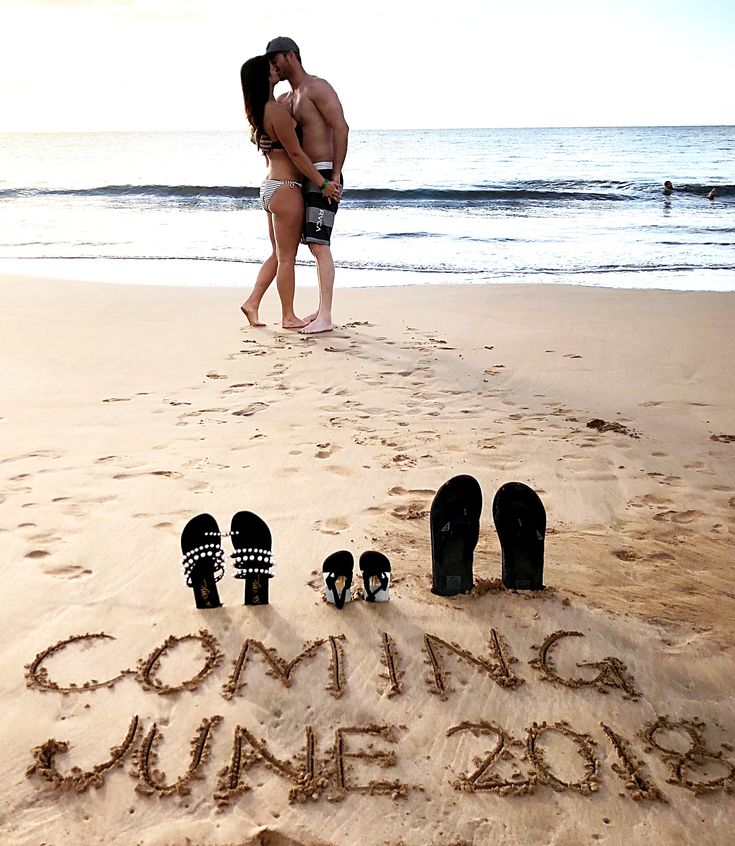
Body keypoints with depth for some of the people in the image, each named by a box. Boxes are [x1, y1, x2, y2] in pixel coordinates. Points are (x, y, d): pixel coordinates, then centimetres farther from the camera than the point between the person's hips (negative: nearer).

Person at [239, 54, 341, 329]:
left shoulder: (258, 111, 11)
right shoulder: (277, 111, -18)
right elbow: (295, 153, -17)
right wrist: (322, 183, -12)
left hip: (269, 187, 9)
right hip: (285, 189, -9)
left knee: (278, 254, 19)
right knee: (287, 257, 0)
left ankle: (252, 303, 16)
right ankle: (288, 317, 9)